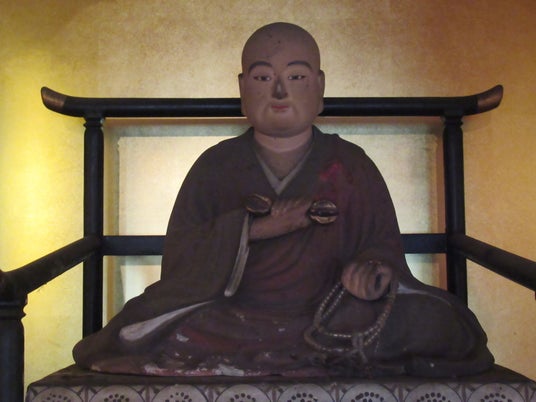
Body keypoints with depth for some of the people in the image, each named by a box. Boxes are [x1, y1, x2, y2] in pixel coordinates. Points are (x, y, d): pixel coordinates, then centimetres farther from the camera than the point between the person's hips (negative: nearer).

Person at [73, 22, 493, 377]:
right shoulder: (216, 166, 8)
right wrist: (252, 229, -15)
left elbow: (384, 245, 5)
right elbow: (178, 256, 0)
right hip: (229, 323, 1)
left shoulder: (352, 166, 8)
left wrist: (375, 268, -21)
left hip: (331, 325, 0)